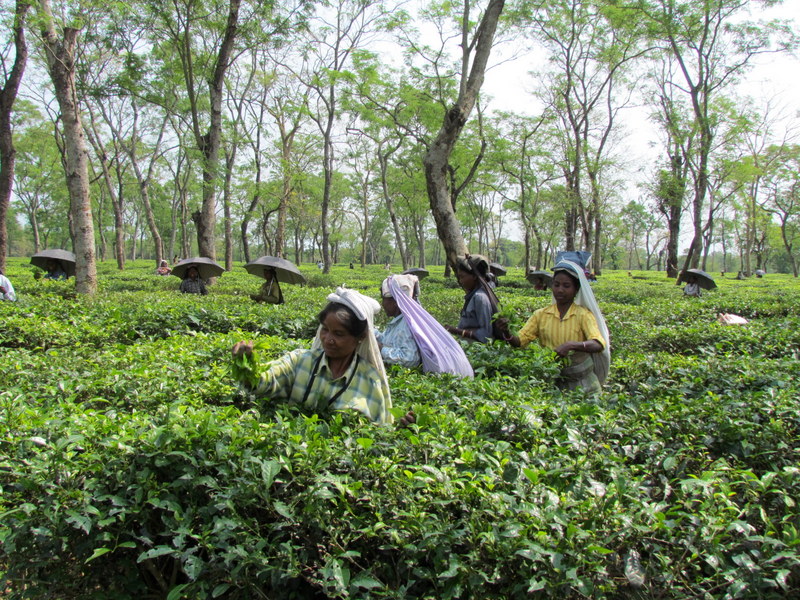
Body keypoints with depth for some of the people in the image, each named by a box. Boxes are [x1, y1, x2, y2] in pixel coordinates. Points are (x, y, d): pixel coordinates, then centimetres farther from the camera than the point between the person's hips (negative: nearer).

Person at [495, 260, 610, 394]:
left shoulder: (584, 315, -5)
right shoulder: (541, 314, 3)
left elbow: (599, 344, -19)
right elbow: (520, 341, -2)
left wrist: (570, 345, -35)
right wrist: (506, 332, -23)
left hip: (581, 383, -2)